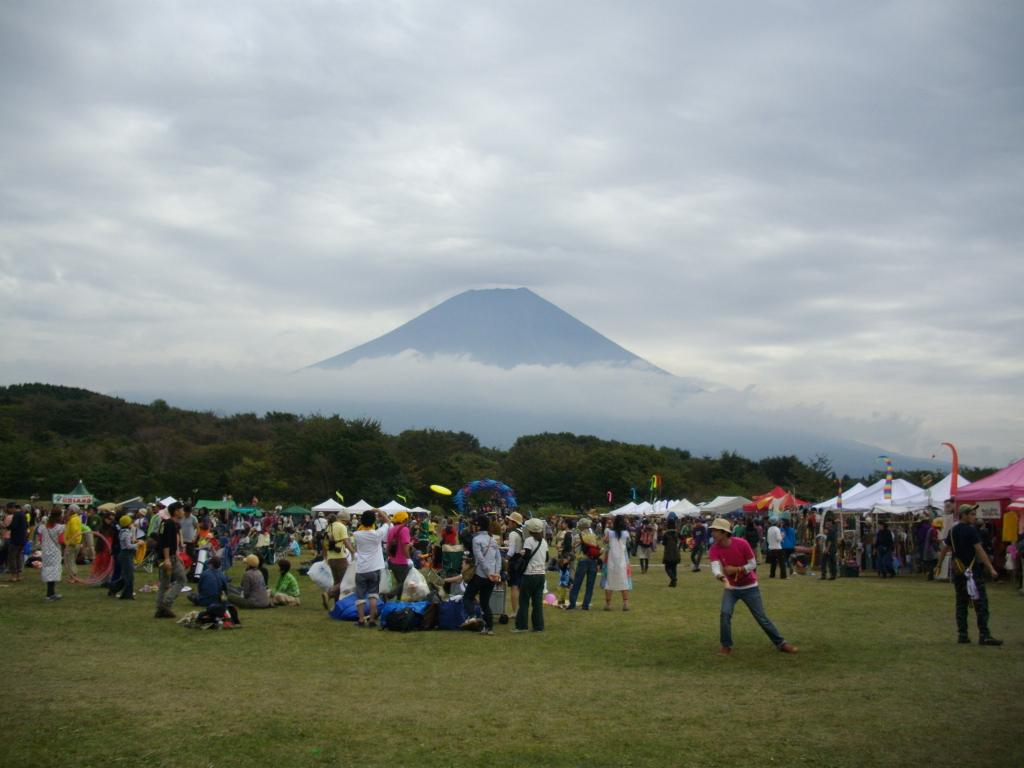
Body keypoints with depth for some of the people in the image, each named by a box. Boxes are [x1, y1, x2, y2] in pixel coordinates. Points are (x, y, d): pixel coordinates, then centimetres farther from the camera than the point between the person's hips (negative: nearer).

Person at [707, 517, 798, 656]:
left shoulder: (742, 544, -19)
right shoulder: (714, 549, -14)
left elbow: (753, 564, -12)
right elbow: (715, 567, -29)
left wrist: (736, 569, -26)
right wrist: (722, 577, -51)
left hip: (749, 587, -2)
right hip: (731, 587, 2)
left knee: (761, 618, 2)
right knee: (725, 613, -19)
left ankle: (781, 643, 19)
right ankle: (726, 646, -2)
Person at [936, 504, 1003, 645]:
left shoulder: (953, 530, 10)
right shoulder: (971, 530, -11)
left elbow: (944, 549, 16)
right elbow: (980, 551, -18)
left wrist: (939, 566, 26)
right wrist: (991, 569, -20)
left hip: (957, 571, 7)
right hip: (972, 570, -7)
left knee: (961, 603, 10)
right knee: (981, 602, -6)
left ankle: (962, 635, 10)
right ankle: (984, 635, -11)